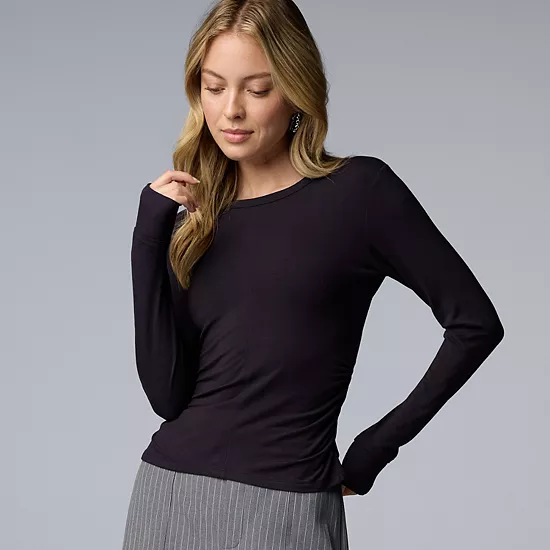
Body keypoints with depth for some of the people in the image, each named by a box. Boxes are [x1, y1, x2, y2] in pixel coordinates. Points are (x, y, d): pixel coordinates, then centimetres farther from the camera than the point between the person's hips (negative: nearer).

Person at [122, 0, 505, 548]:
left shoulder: (359, 190, -6)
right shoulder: (192, 218, 6)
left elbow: (474, 321, -3)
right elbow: (167, 394, -4)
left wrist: (383, 441, -3)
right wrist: (149, 239, -10)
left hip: (284, 504, -4)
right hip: (170, 490, 4)